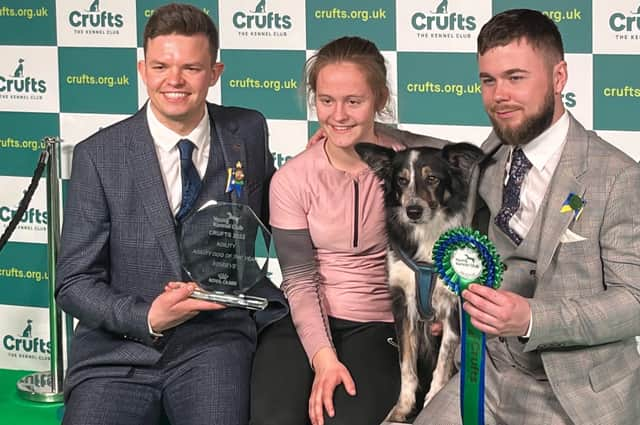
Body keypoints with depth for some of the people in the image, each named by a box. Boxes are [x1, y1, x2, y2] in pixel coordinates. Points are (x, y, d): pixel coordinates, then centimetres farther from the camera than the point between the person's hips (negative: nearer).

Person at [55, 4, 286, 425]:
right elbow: (74, 284, -2)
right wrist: (148, 318, -16)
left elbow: (270, 220, 23)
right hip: (118, 348, 0)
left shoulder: (248, 133, 5)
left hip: (216, 339, 1)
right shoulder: (98, 156, -2)